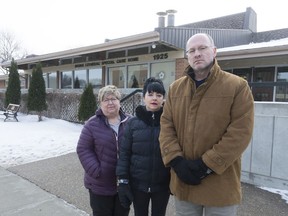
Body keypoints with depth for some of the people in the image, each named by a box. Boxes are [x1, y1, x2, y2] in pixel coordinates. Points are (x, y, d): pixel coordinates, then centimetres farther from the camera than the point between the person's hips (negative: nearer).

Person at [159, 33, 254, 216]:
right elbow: (166, 126, 1)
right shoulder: (175, 88, 6)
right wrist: (176, 160, -12)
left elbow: (240, 133, -13)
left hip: (221, 184, -3)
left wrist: (207, 165, -17)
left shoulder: (237, 86, -6)